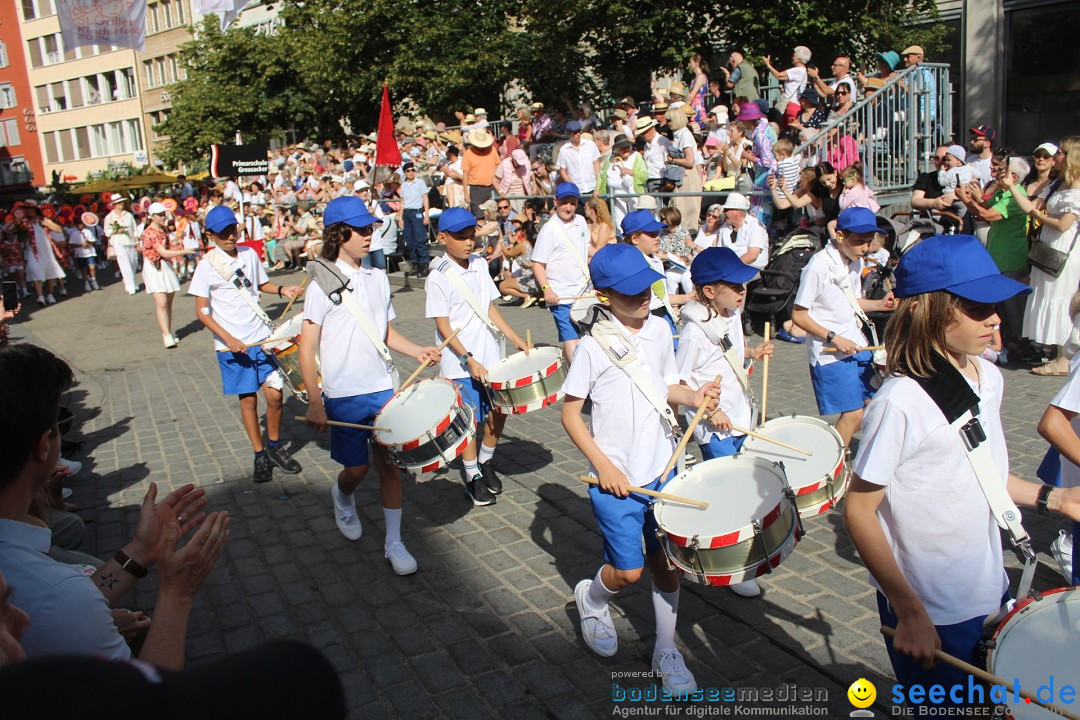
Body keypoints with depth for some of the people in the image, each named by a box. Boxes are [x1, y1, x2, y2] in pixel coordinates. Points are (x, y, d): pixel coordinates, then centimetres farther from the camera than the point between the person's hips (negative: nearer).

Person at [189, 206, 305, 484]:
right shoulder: (207, 265, -8)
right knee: (248, 399, 5)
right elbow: (202, 312, -8)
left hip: (263, 337, 3)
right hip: (232, 345, -3)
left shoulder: (250, 254, 4)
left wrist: (282, 290, 2)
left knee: (275, 394, -2)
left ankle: (275, 446, 21)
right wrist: (229, 339, -18)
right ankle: (260, 455, 21)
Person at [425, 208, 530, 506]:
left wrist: (517, 340, 6)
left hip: (490, 357, 6)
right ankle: (473, 477, 22)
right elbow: (443, 325, -14)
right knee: (471, 420, 4)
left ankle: (485, 462, 34)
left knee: (498, 413, 10)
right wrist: (469, 360, -20)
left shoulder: (480, 265, 6)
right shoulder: (439, 278, -13)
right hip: (461, 365, -6)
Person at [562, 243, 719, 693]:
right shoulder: (594, 347, -15)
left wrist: (692, 397, -6)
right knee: (628, 571, 0)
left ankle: (666, 651, 31)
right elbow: (570, 413, -9)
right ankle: (591, 598, 35)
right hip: (616, 480, -5)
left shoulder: (660, 330, 1)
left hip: (662, 470, 5)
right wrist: (602, 465, -15)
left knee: (666, 563, 12)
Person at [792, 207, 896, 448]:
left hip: (856, 345, 8)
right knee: (853, 414, -6)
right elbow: (798, 315, -16)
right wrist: (834, 337, -20)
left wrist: (880, 304, 0)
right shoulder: (818, 267, -19)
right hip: (829, 354, -8)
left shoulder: (856, 262, 5)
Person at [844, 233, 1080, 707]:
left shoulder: (989, 378, -2)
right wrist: (910, 613, -20)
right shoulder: (901, 402, -26)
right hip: (929, 612, -7)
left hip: (991, 595, 7)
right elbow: (859, 511, -21)